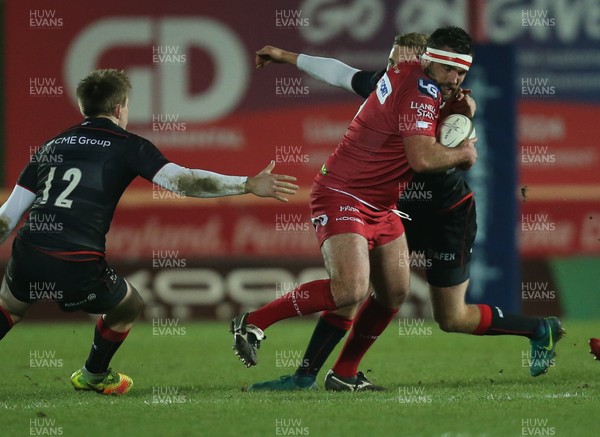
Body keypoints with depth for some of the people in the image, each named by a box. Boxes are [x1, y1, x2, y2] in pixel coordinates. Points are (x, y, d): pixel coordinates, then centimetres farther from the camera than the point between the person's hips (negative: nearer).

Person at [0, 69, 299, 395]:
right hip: (79, 268, -4)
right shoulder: (126, 146, 5)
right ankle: (94, 375, 46)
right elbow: (182, 180, -8)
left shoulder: (52, 146, 19)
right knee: (128, 307, 28)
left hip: (27, 257, 4)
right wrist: (248, 185, -6)